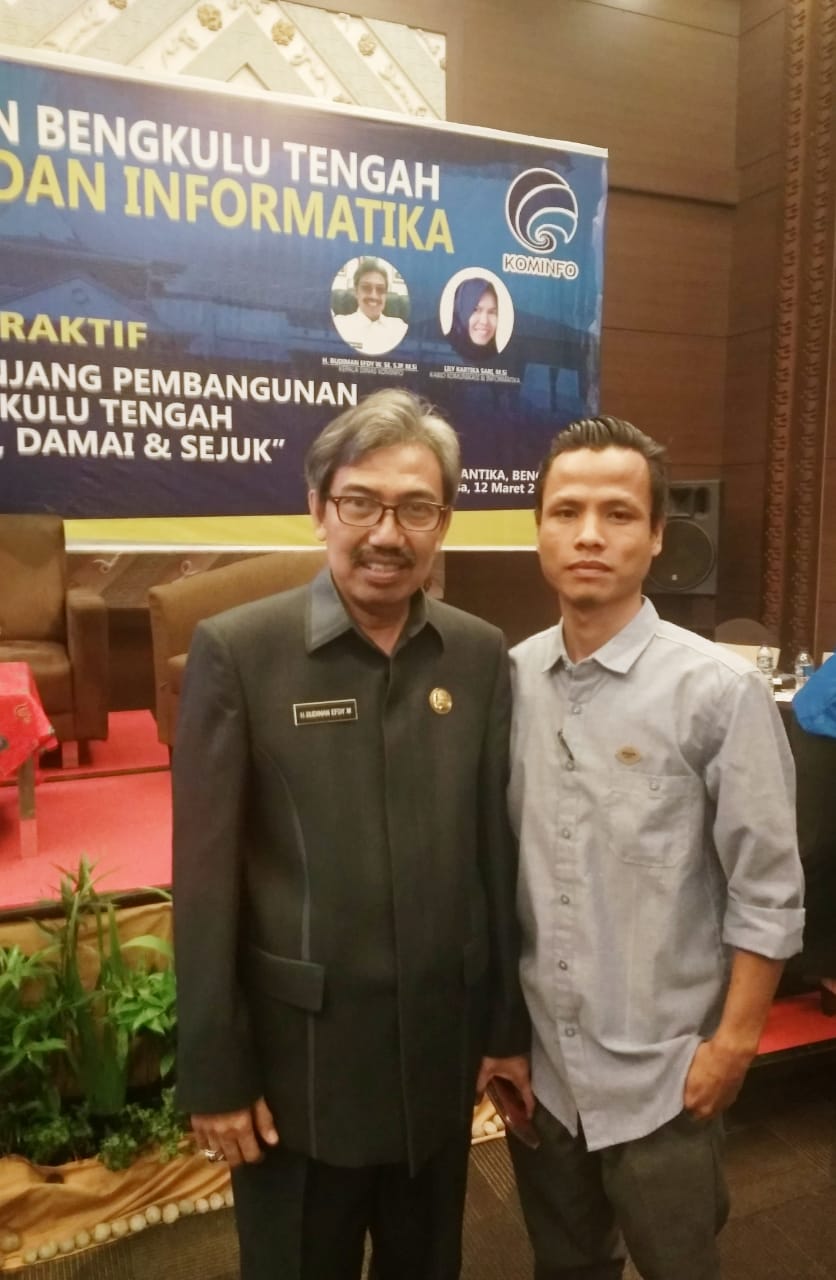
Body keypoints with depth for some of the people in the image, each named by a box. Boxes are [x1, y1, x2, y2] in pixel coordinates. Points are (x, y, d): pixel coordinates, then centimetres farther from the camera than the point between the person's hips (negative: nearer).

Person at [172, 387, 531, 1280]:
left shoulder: (480, 655, -3)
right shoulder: (236, 651, -14)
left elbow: (499, 851, 2)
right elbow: (205, 877, -11)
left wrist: (510, 1025, 7)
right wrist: (213, 1072, -7)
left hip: (444, 1047, 4)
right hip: (299, 1053, -3)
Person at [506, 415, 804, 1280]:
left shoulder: (719, 690, -18)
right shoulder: (512, 678, -6)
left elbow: (767, 893, -11)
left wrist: (731, 1046, -8)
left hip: (659, 1075, -3)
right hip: (538, 1061, 4)